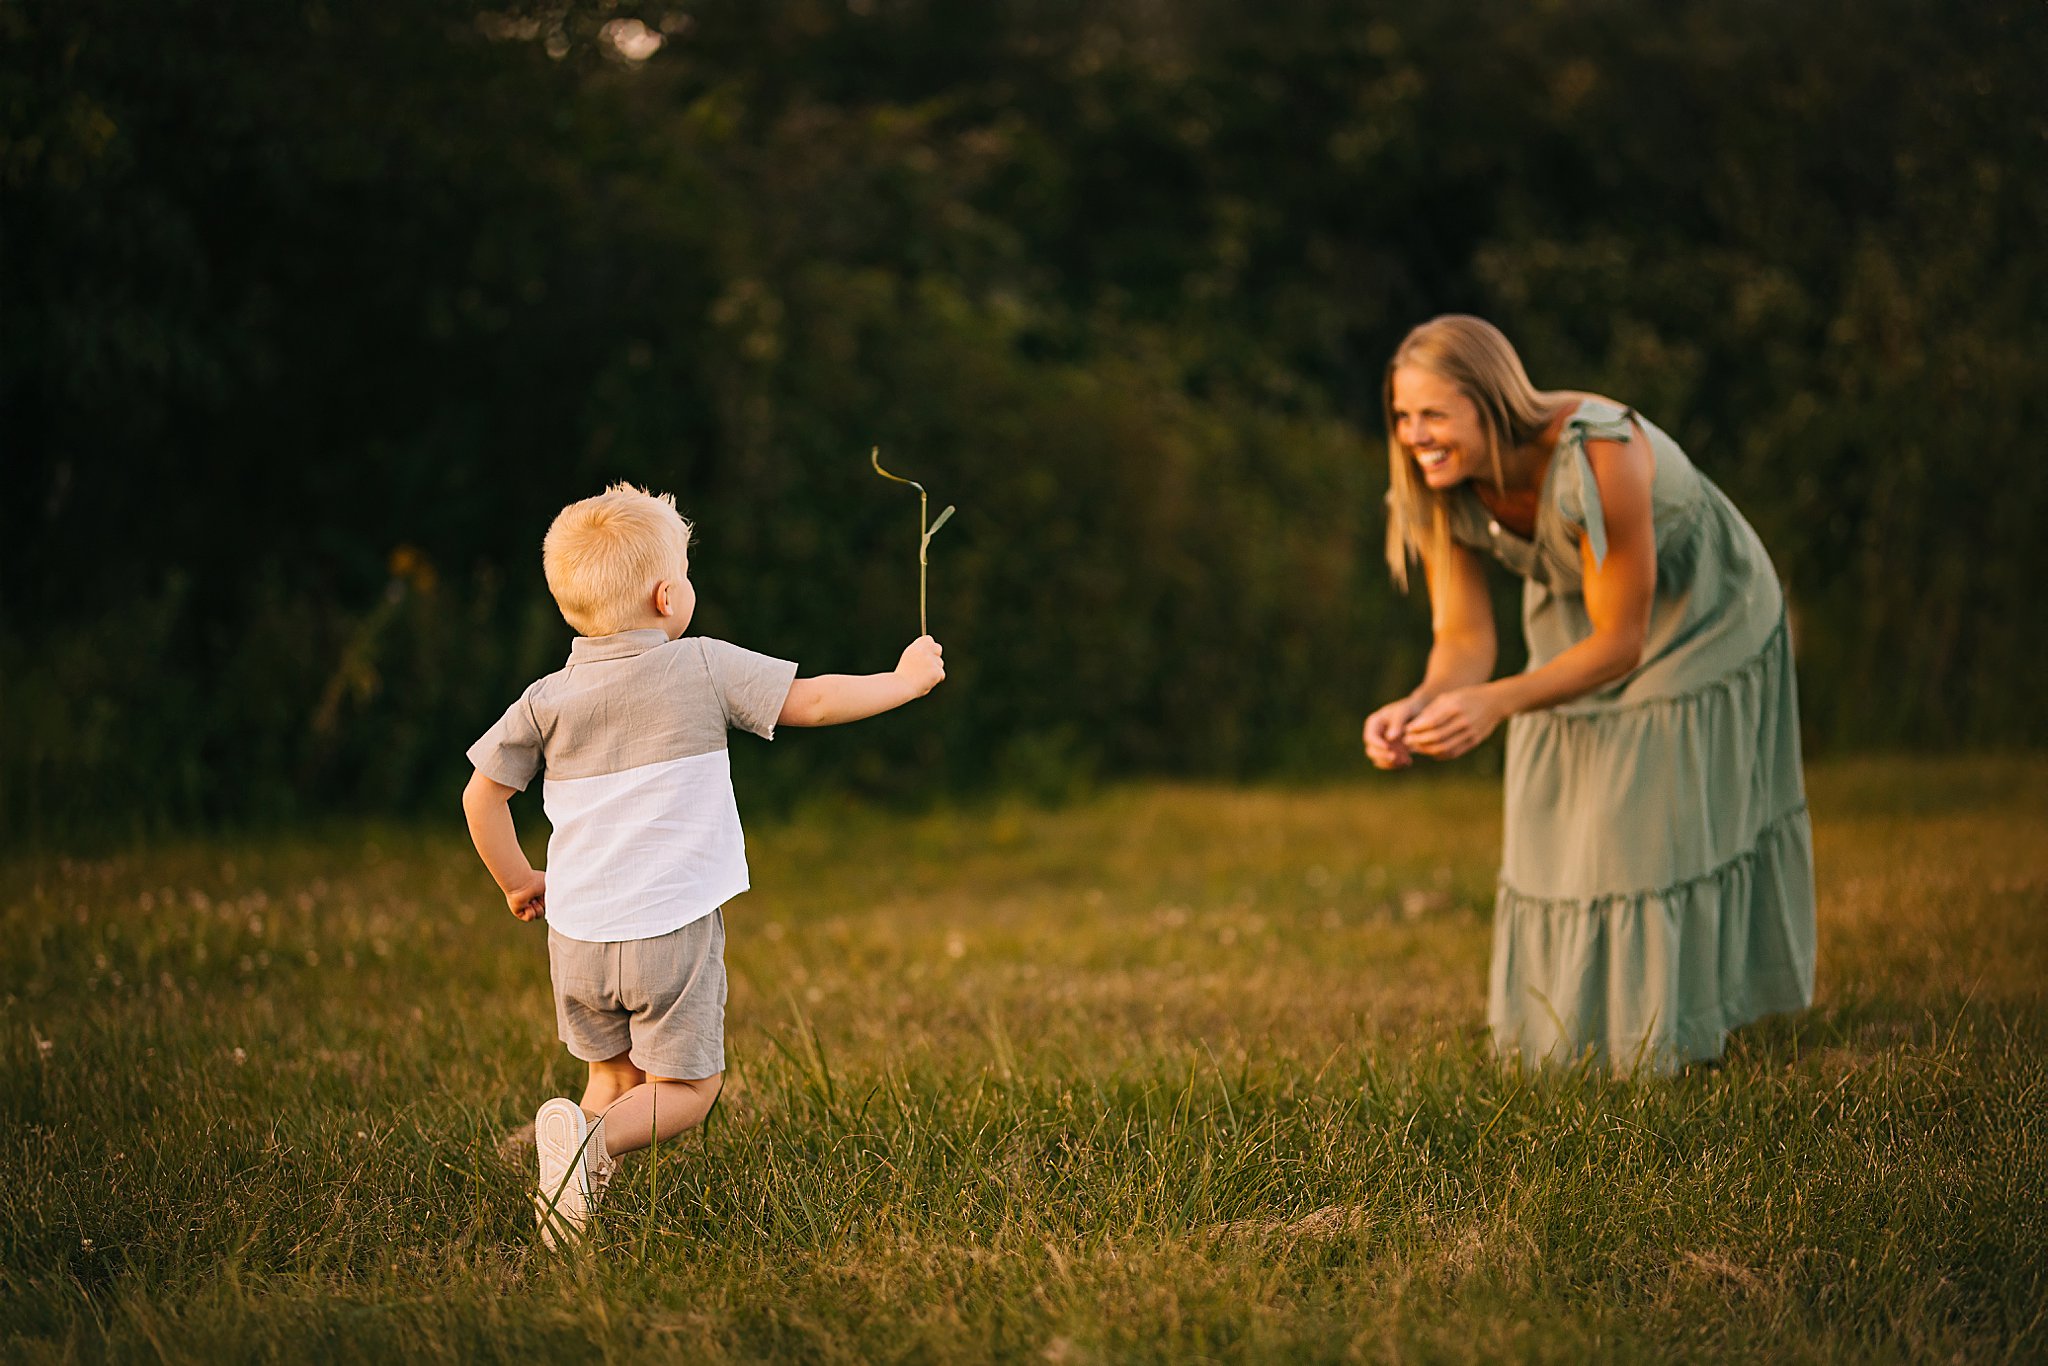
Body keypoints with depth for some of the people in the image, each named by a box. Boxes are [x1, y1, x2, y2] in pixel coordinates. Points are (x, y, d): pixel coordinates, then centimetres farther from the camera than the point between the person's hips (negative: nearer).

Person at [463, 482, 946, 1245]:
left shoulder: (547, 701, 2)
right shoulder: (704, 670, -7)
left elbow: (481, 794, 5)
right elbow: (812, 703, -1)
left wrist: (517, 881, 21)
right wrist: (904, 680, 14)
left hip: (578, 933, 4)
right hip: (673, 931, -4)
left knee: (615, 1076, 23)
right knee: (685, 1090, 7)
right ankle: (593, 1142, -19)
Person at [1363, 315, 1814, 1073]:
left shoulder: (1597, 459, -41)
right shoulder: (1437, 492, -23)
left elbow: (1620, 646, -35)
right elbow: (1464, 640, -17)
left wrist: (1496, 704, -49)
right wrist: (1419, 705, -40)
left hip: (1698, 623, -6)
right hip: (1575, 634, 6)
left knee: (1657, 831, -3)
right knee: (1557, 840, 8)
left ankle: (1668, 1050, 14)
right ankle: (1561, 1054, 24)